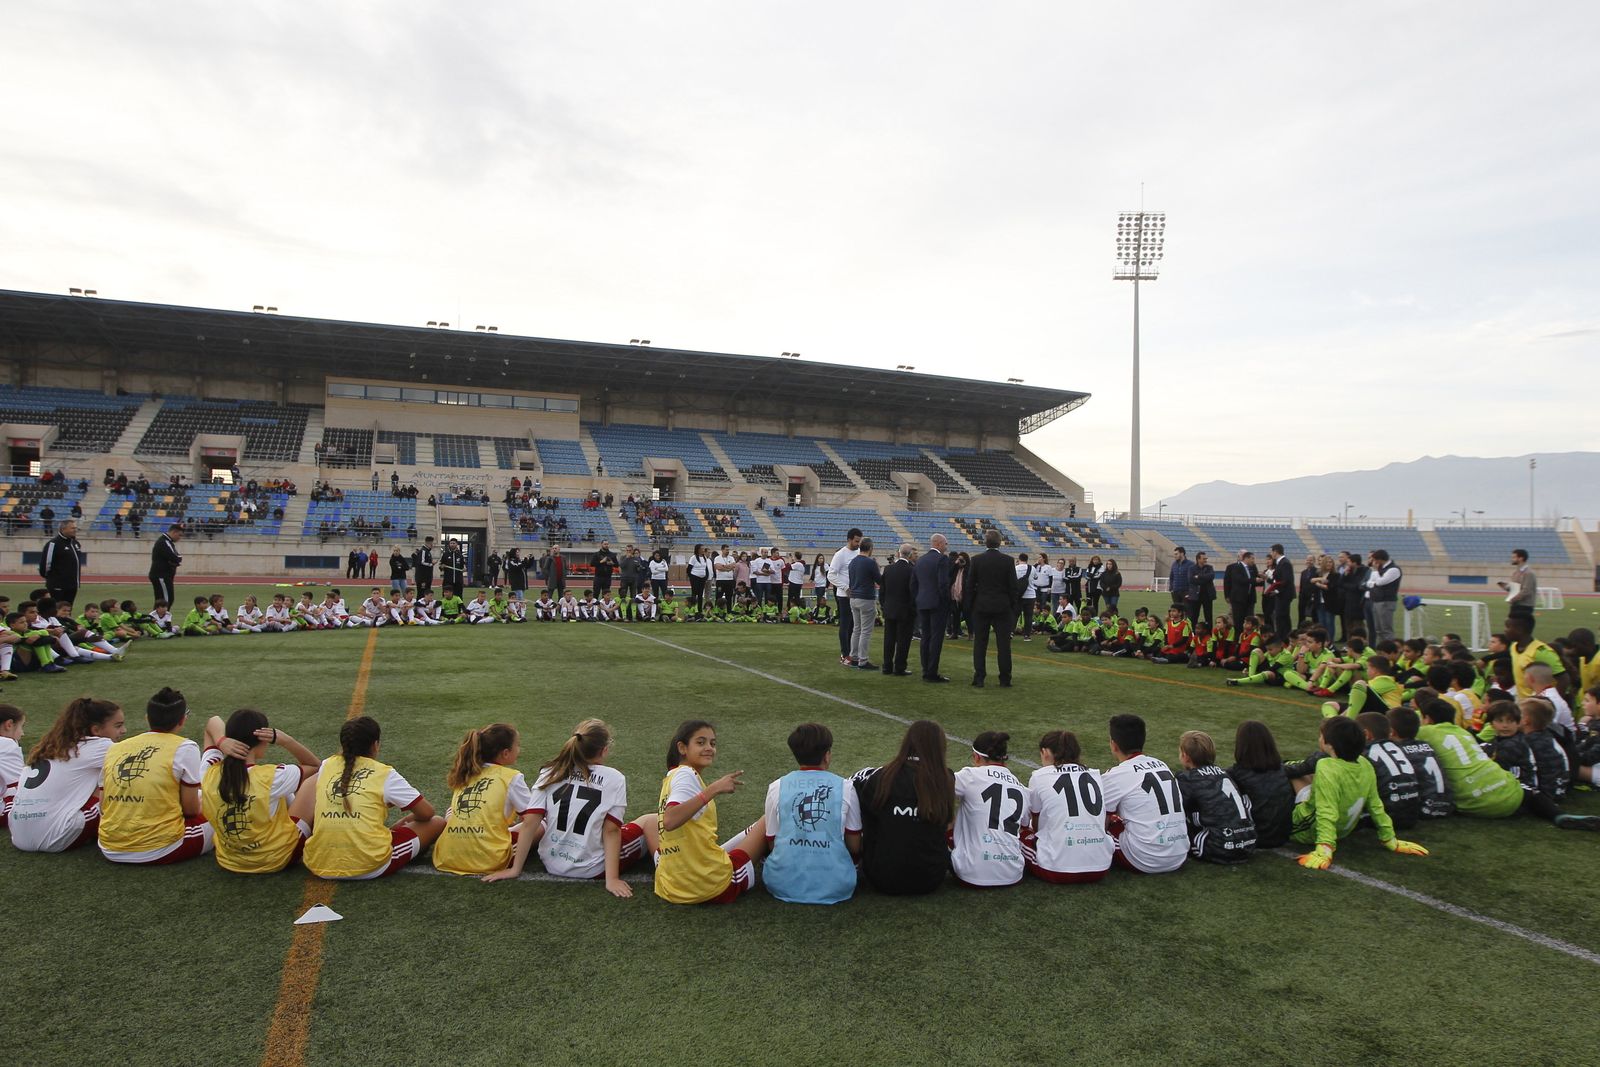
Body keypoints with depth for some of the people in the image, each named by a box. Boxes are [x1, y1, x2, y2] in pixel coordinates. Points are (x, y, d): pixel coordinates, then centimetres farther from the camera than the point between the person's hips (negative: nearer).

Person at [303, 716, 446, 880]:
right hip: (370, 868, -4)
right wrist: (408, 819, 27)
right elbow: (427, 813, 3)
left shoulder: (327, 765, 8)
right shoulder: (385, 774, -2)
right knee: (437, 823, 13)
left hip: (320, 866, 4)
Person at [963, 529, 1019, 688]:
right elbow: (1013, 586, -3)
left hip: (981, 607, 0)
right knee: (1004, 645, 5)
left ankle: (978, 679, 3)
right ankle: (1005, 679, 7)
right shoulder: (1008, 561, -5)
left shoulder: (976, 561, -4)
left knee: (979, 645, 5)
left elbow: (969, 586, -1)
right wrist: (1014, 606, 6)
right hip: (1002, 607, 0)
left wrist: (968, 607, 8)